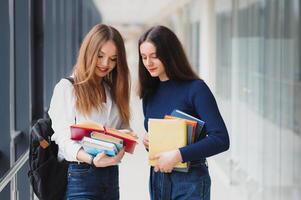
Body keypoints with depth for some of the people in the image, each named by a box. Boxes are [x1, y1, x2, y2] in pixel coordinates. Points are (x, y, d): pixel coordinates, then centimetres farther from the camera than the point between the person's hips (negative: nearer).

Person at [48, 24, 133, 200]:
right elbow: (64, 139, -9)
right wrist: (92, 160, -26)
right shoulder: (67, 88, -2)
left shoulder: (113, 90, 17)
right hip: (80, 176, -5)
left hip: (110, 175, 6)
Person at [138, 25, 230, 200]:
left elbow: (221, 139, -18)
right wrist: (147, 141, -2)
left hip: (190, 181, -6)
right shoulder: (150, 93, 8)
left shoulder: (195, 88, -11)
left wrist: (178, 155, -24)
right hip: (157, 179, 6)